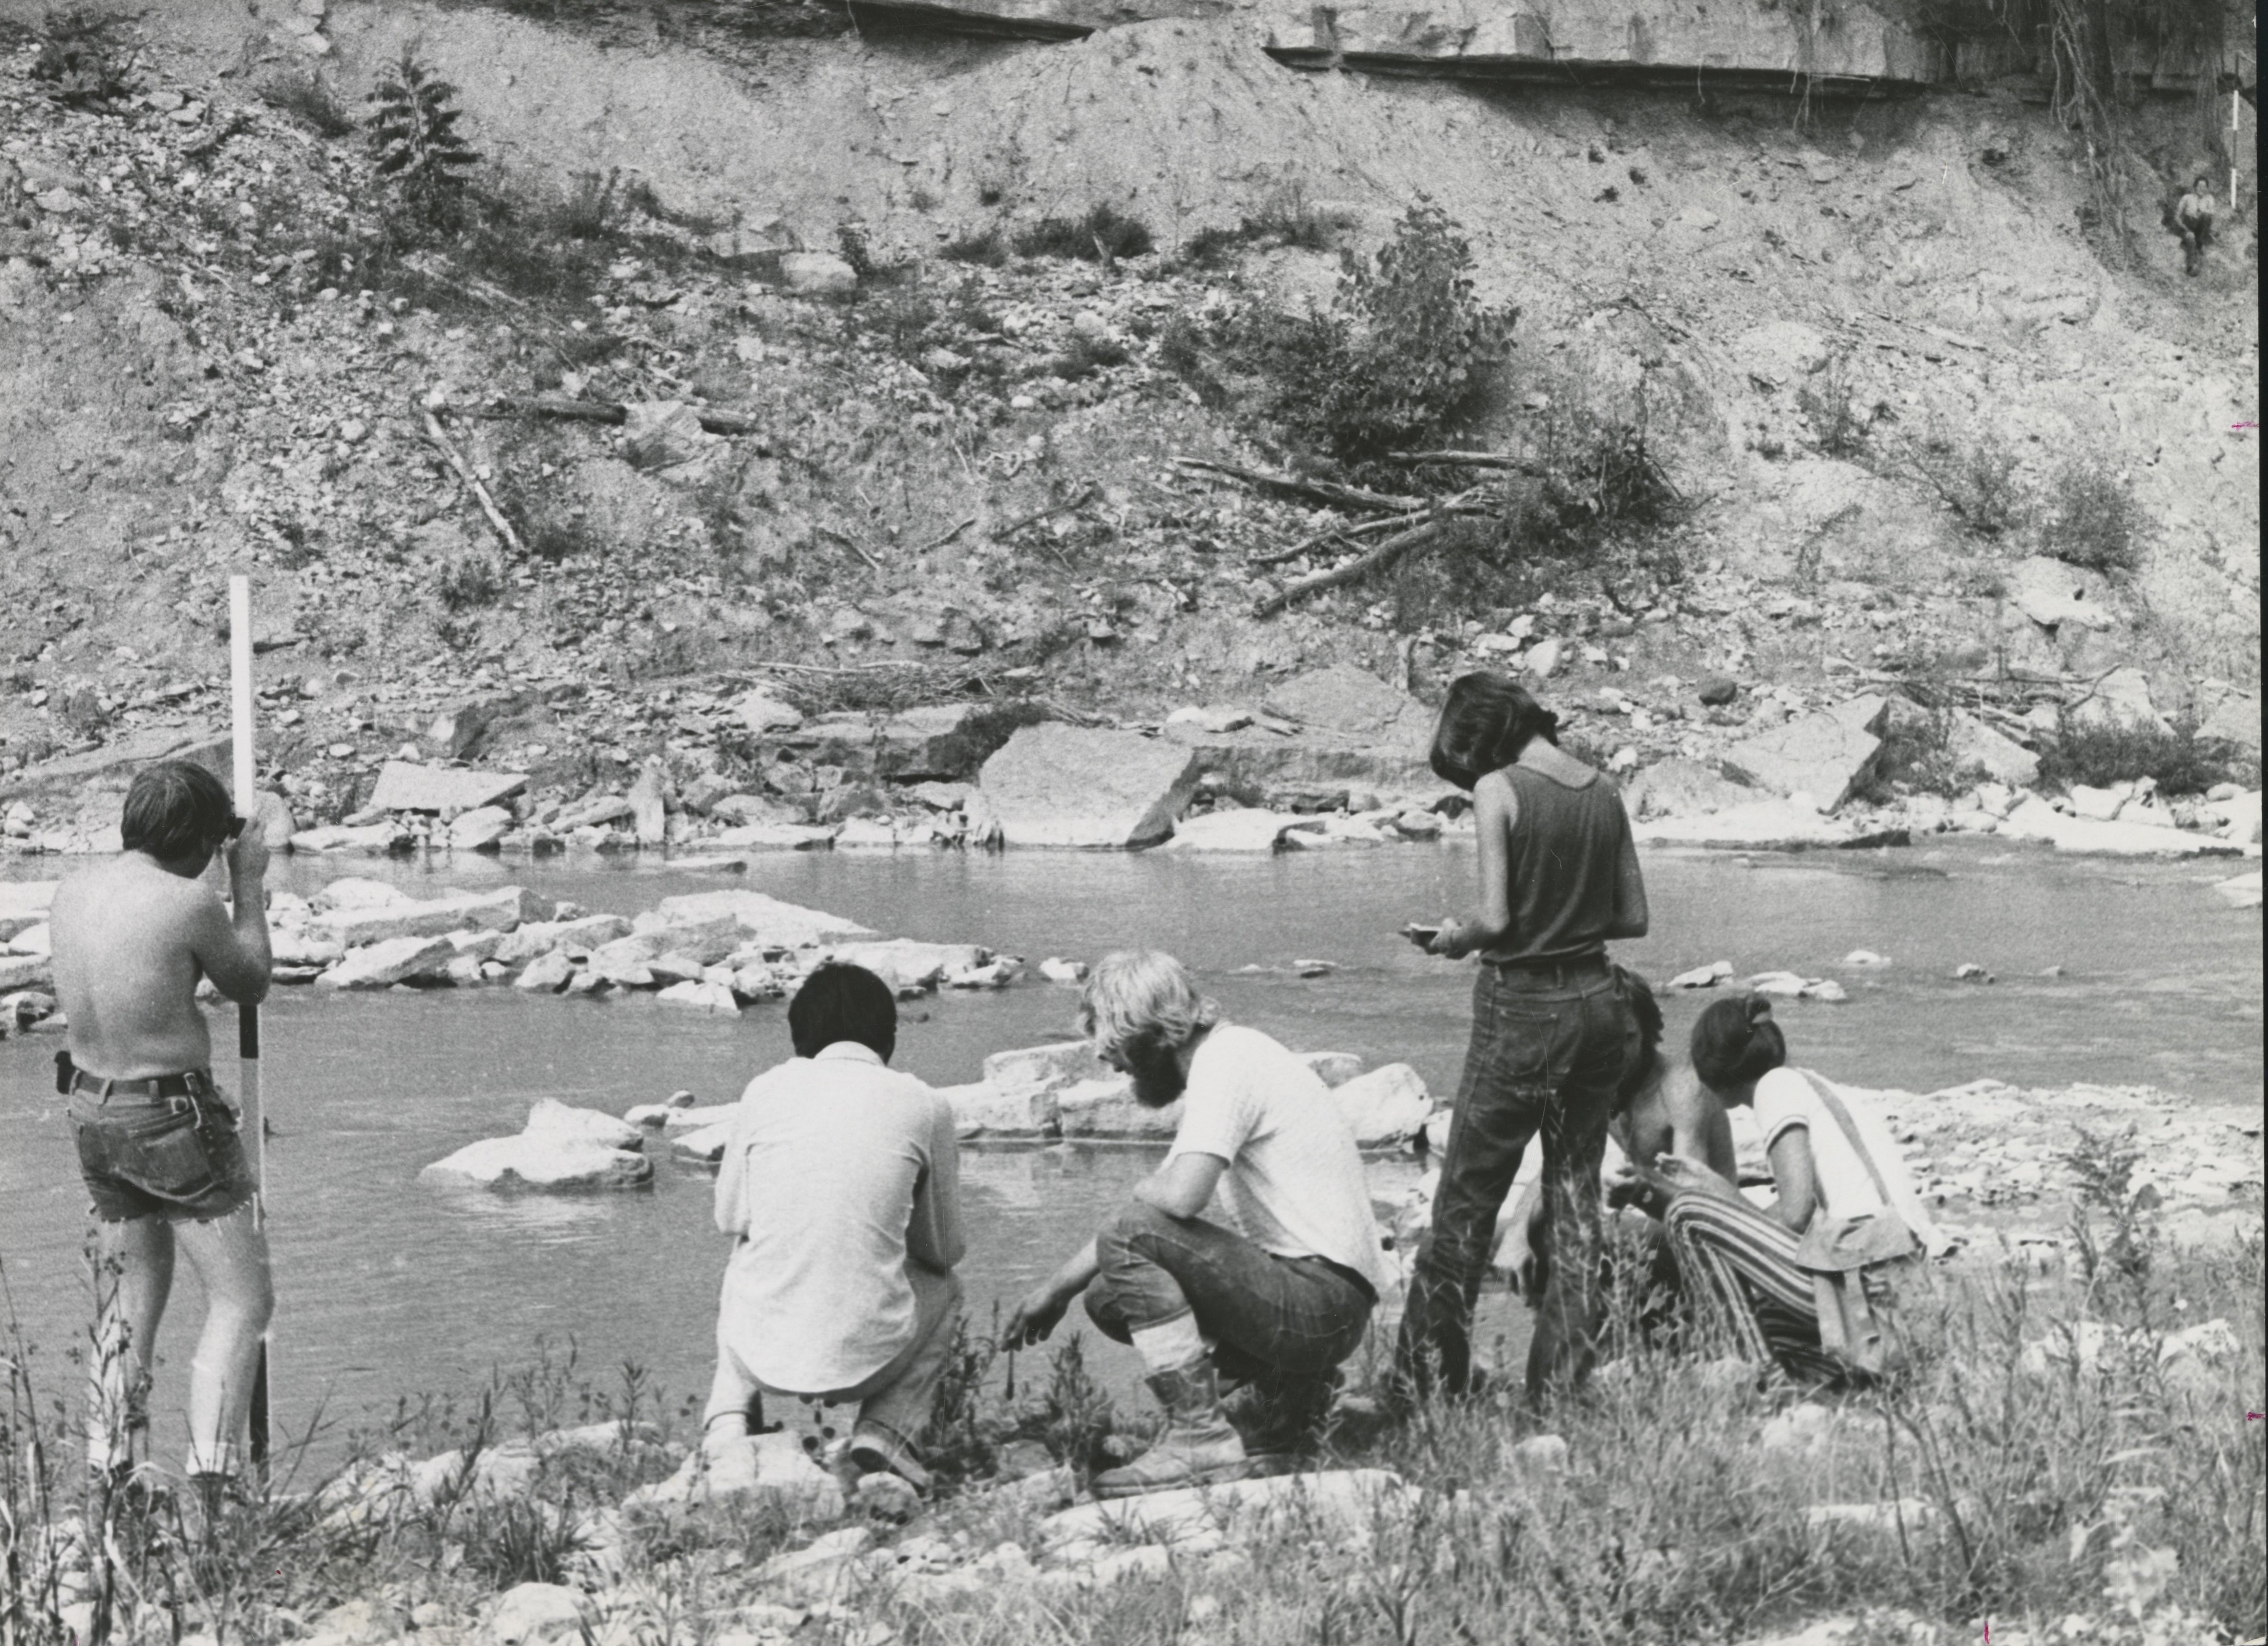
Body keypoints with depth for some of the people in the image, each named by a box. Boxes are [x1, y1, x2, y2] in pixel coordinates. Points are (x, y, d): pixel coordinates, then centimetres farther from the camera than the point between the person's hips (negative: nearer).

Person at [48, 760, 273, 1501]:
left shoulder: (73, 891, 0)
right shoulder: (188, 903, -20)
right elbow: (250, 984, -3)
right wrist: (248, 883, 6)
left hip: (94, 1114, 7)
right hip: (177, 1122, -7)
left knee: (132, 1293, 21)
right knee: (241, 1301, 1)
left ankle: (108, 1472, 21)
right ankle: (211, 1484, -10)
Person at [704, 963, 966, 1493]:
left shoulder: (766, 1091, 2)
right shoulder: (924, 1107, 0)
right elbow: (945, 1249, 11)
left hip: (766, 1356, 2)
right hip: (866, 1359, -2)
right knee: (943, 1287, 32)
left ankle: (729, 1420, 18)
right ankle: (888, 1430, 9)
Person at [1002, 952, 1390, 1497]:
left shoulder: (1227, 1063, -14)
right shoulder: (1226, 1060, 17)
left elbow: (1182, 1196, -28)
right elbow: (1151, 1204, 23)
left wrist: (1144, 1188, -4)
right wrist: (1058, 1287, 22)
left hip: (1323, 1297, -10)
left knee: (1133, 1238, -18)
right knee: (1110, 1297, 10)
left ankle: (1200, 1438, -16)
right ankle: (1280, 1401, 12)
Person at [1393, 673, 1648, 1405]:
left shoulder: (1500, 789, -13)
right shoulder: (1604, 793, 5)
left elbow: (1496, 918, -18)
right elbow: (1634, 917, 8)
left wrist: (1456, 938, 1)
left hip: (1523, 1009, -6)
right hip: (1599, 1002, 6)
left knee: (1466, 1203, 5)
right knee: (1577, 1199, 13)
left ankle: (1425, 1390, 10)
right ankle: (1560, 1385, 14)